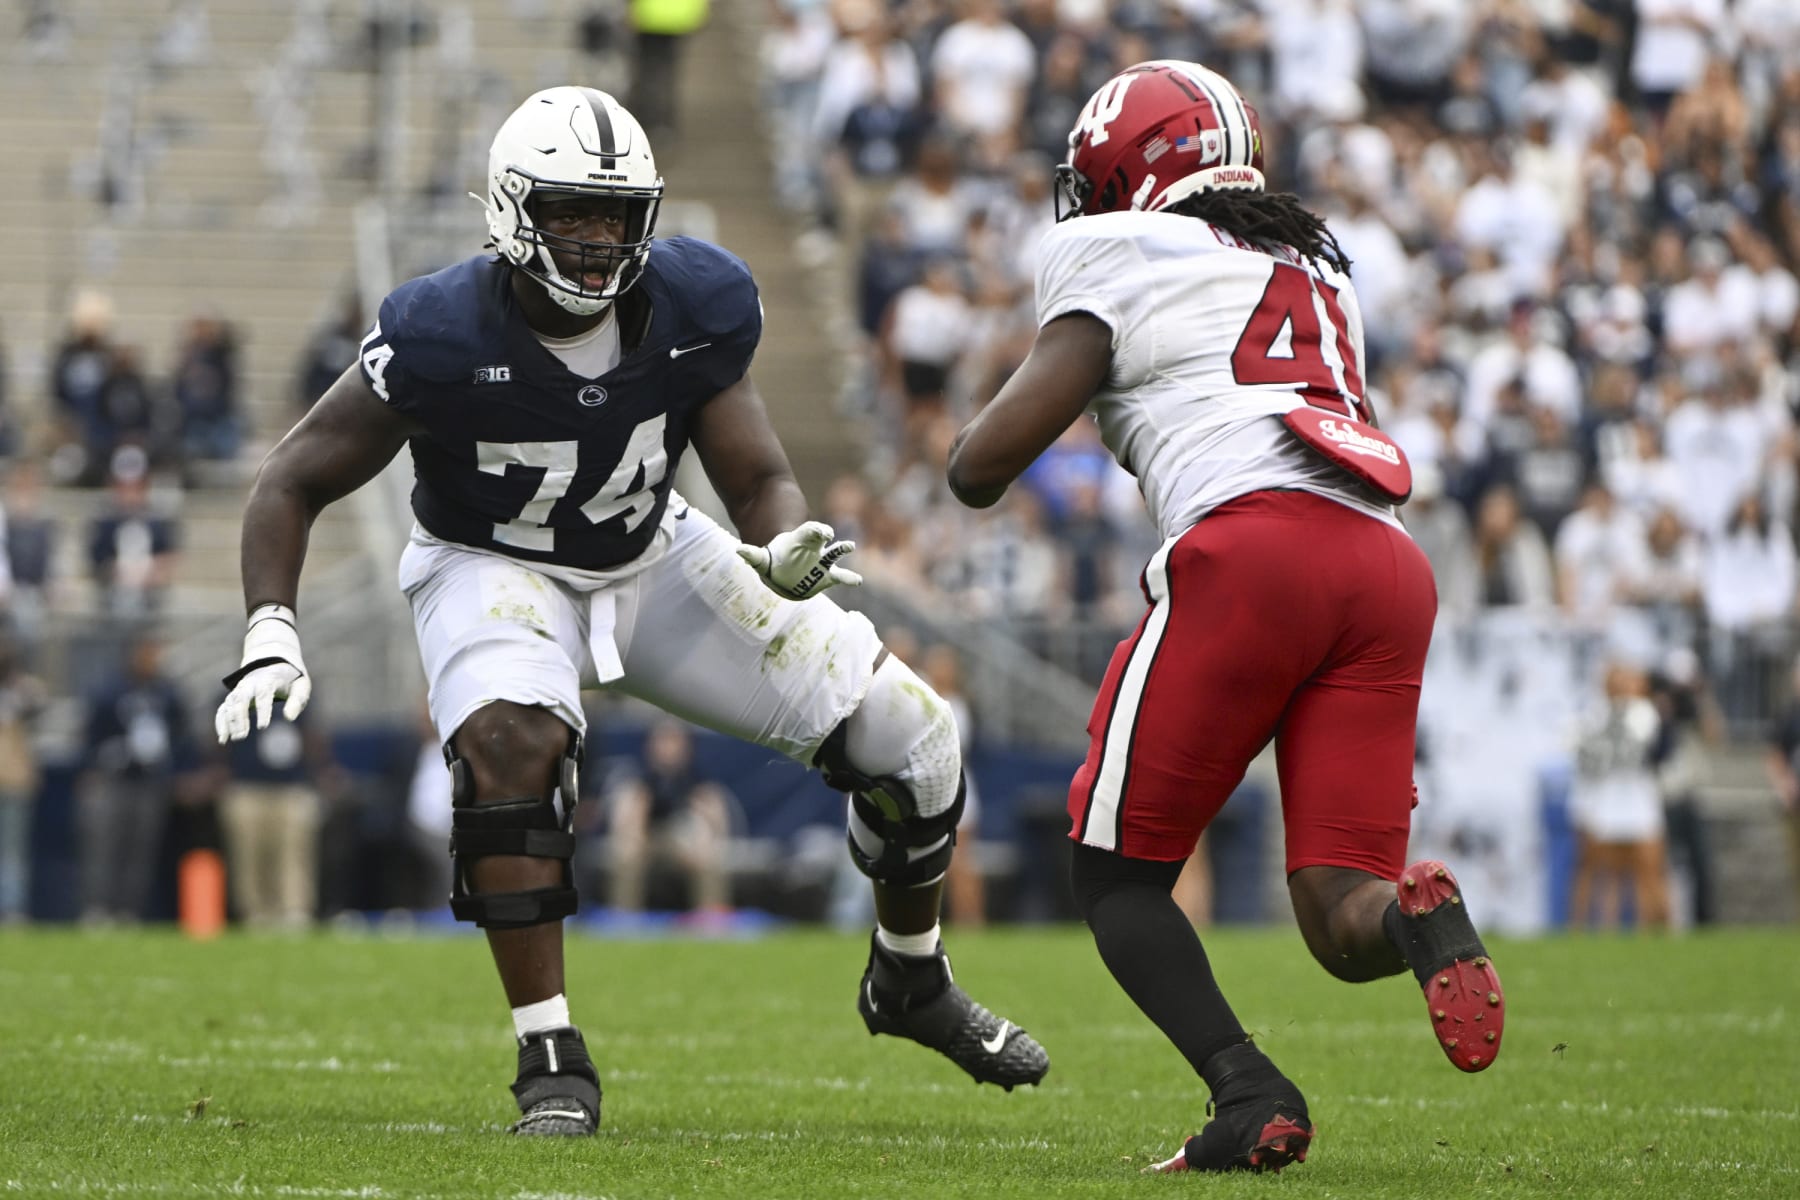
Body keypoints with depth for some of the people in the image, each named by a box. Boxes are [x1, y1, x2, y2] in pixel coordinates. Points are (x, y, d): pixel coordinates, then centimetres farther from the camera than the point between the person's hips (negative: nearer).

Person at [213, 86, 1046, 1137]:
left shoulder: (696, 309, -17)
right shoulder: (443, 337, -26)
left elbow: (761, 479, -9)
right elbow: (295, 482, -17)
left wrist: (788, 550, -33)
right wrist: (271, 638, -30)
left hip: (654, 559, 4)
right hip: (494, 569, -4)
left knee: (908, 731, -3)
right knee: (510, 743, -38)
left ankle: (911, 981, 25)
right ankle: (552, 1063, -26)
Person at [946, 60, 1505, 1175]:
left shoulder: (1117, 258, 11)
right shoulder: (1317, 267, 31)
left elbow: (983, 465, 6)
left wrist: (974, 460, 28)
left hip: (1253, 548, -6)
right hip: (1391, 568, 6)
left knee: (1118, 872, 8)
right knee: (1342, 921, 5)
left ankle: (1250, 1092, -12)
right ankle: (1416, 917, -29)